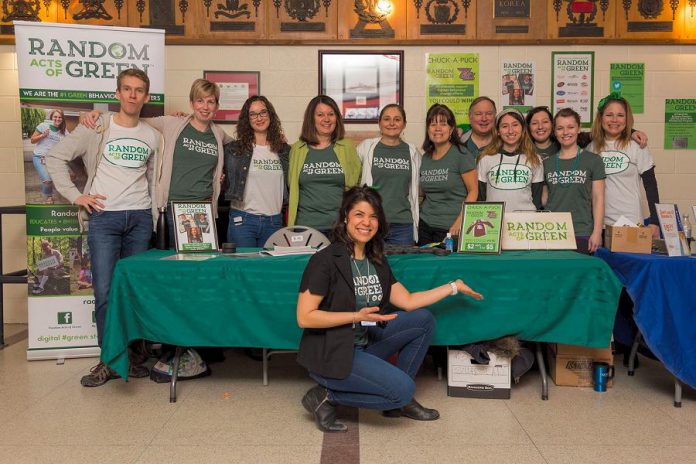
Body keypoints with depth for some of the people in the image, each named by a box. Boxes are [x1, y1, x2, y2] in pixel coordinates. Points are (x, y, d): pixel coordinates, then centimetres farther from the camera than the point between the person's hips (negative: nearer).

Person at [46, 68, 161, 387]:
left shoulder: (152, 136, 11)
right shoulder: (95, 128, 1)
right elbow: (55, 158, 3)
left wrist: (154, 216, 12)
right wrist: (75, 196, -5)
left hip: (140, 218, 3)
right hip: (104, 217, -2)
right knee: (105, 292, -5)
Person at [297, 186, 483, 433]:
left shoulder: (377, 261, 8)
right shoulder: (325, 261, -17)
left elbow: (408, 301, 7)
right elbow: (305, 317, -19)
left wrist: (454, 286, 7)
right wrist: (357, 317, -24)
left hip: (363, 343, 8)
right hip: (331, 354, -8)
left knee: (424, 320, 0)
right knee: (403, 388, -18)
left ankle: (400, 401, 10)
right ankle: (326, 397, -2)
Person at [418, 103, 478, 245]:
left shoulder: (461, 155, -7)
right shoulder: (425, 158, 10)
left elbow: (473, 191, -9)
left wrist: (459, 222, -17)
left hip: (450, 228, -5)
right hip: (425, 226, 5)